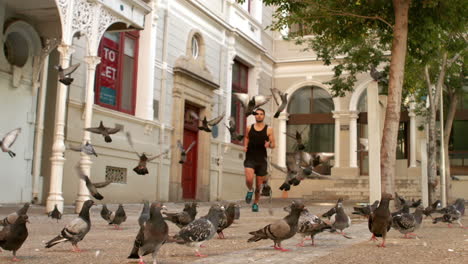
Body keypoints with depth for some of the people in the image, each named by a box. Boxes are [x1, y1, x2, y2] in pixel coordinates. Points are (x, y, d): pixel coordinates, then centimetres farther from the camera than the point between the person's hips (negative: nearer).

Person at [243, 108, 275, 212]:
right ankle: (250, 190, 13)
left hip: (262, 160, 0)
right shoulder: (249, 128, 5)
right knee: (249, 179, -22)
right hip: (250, 158, 0)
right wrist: (245, 146, 2)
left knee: (259, 185, 7)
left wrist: (269, 144, -20)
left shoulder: (268, 129, 0)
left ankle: (256, 203, 28)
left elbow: (273, 145, 3)